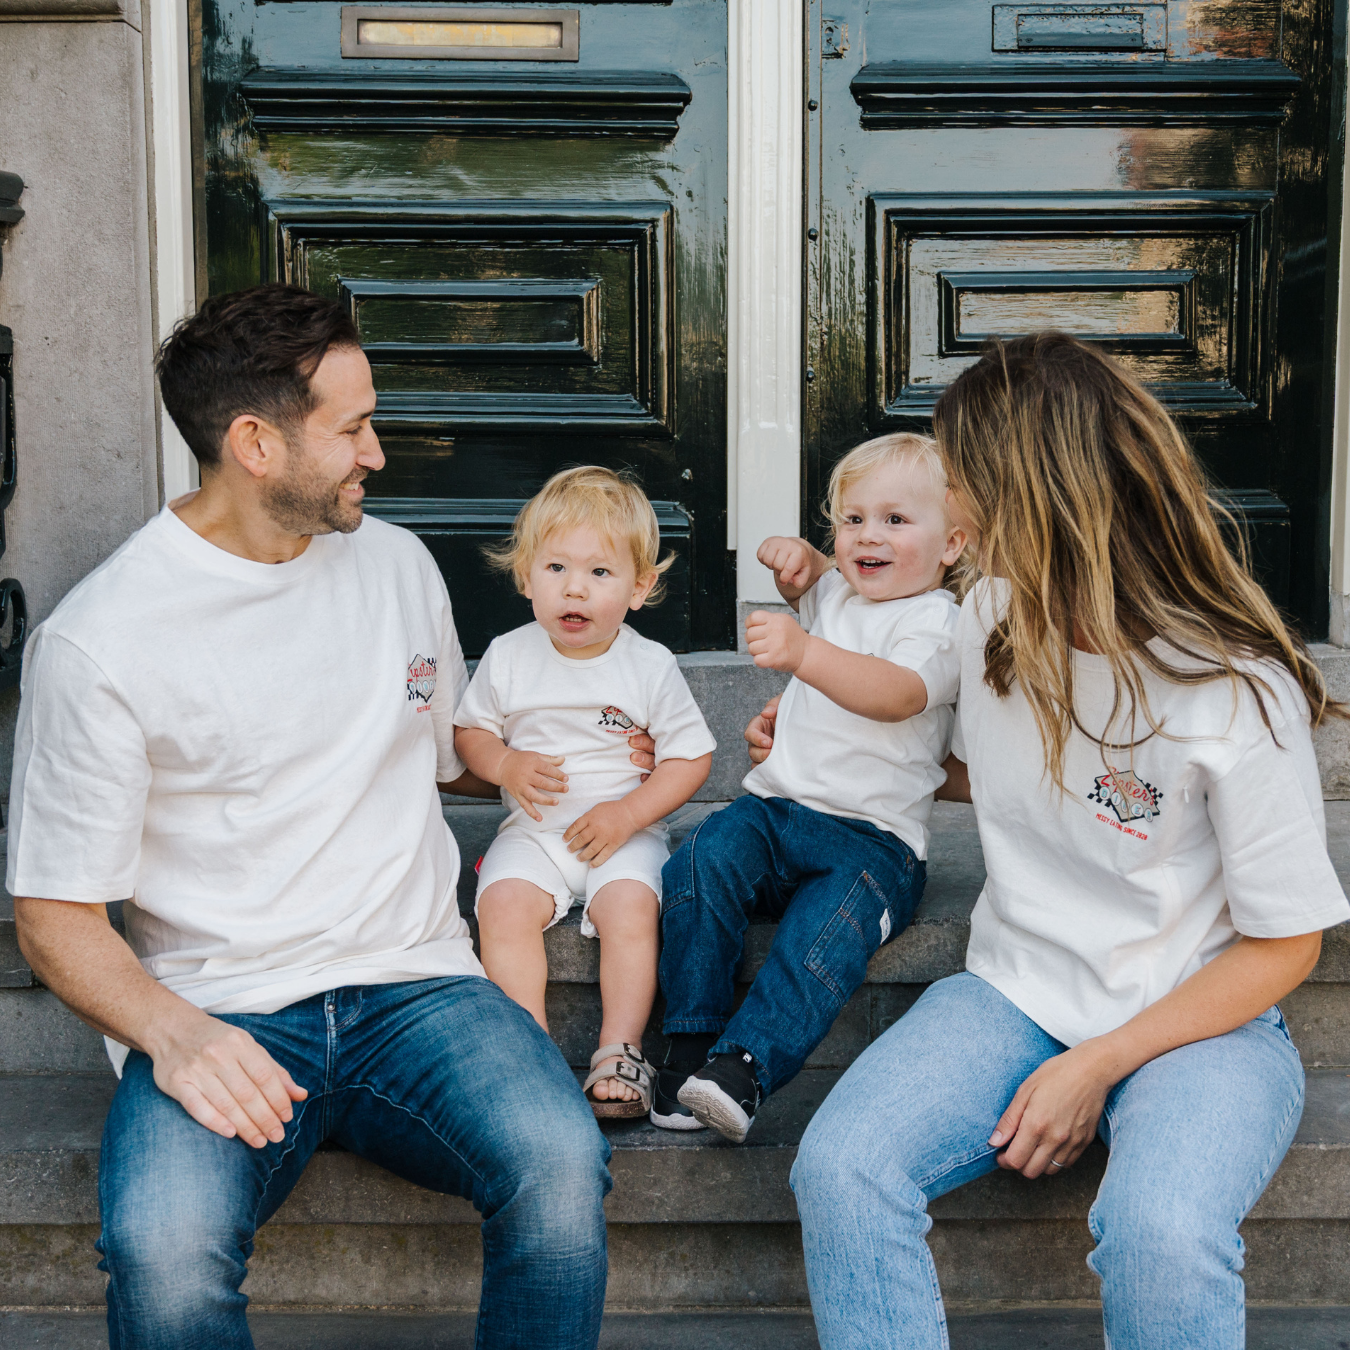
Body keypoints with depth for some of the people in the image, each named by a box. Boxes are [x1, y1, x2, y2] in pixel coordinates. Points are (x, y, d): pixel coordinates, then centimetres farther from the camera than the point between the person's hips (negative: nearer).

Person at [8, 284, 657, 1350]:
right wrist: (174, 1033, -21)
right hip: (216, 1013, -3)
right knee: (165, 1246, -33)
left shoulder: (397, 563, 11)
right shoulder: (98, 640, -5)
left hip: (412, 983, 3)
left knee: (561, 1162, -28)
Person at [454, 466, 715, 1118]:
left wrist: (628, 813, -12)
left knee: (630, 905, -29)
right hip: (534, 827, 2)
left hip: (626, 831, -1)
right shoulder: (508, 658, 0)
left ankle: (619, 1050, -20)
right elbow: (469, 730, 12)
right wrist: (504, 765, -11)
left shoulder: (650, 667, -4)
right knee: (504, 904, -25)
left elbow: (692, 756, 0)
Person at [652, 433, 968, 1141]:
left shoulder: (935, 622, -6)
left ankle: (743, 1065, -39)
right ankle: (691, 1045, -21)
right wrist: (789, 551, 15)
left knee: (825, 933, -34)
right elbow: (798, 570, 42)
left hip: (873, 836, -6)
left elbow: (898, 694, -27)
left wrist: (803, 652, -42)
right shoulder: (835, 593, 18)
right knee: (702, 861, -23)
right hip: (775, 808, 6)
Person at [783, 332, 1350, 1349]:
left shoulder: (1237, 692, -16)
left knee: (1158, 1235, -36)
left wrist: (1099, 1066, -16)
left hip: (1198, 1024, -4)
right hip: (1014, 996, 5)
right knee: (838, 1170, -24)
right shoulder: (994, 616, 2)